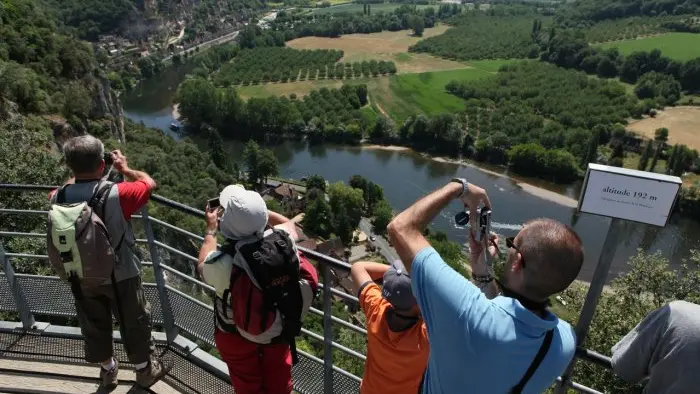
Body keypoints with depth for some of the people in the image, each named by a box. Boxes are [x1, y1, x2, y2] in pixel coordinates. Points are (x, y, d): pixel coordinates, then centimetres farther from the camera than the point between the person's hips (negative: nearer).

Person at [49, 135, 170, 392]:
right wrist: (125, 169, 6)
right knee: (134, 323, 17)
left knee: (94, 326, 24)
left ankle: (108, 371, 45)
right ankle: (145, 371, 37)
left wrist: (78, 175, 18)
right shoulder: (116, 194, -27)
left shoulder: (60, 197, -14)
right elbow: (149, 183, -8)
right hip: (121, 275, -4)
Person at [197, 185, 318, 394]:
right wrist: (256, 209, 4)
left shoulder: (223, 262, -36)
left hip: (237, 335, -2)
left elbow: (203, 267, -8)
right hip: (279, 330, 3)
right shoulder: (281, 239, -29)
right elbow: (289, 224, 0)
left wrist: (211, 229, 3)